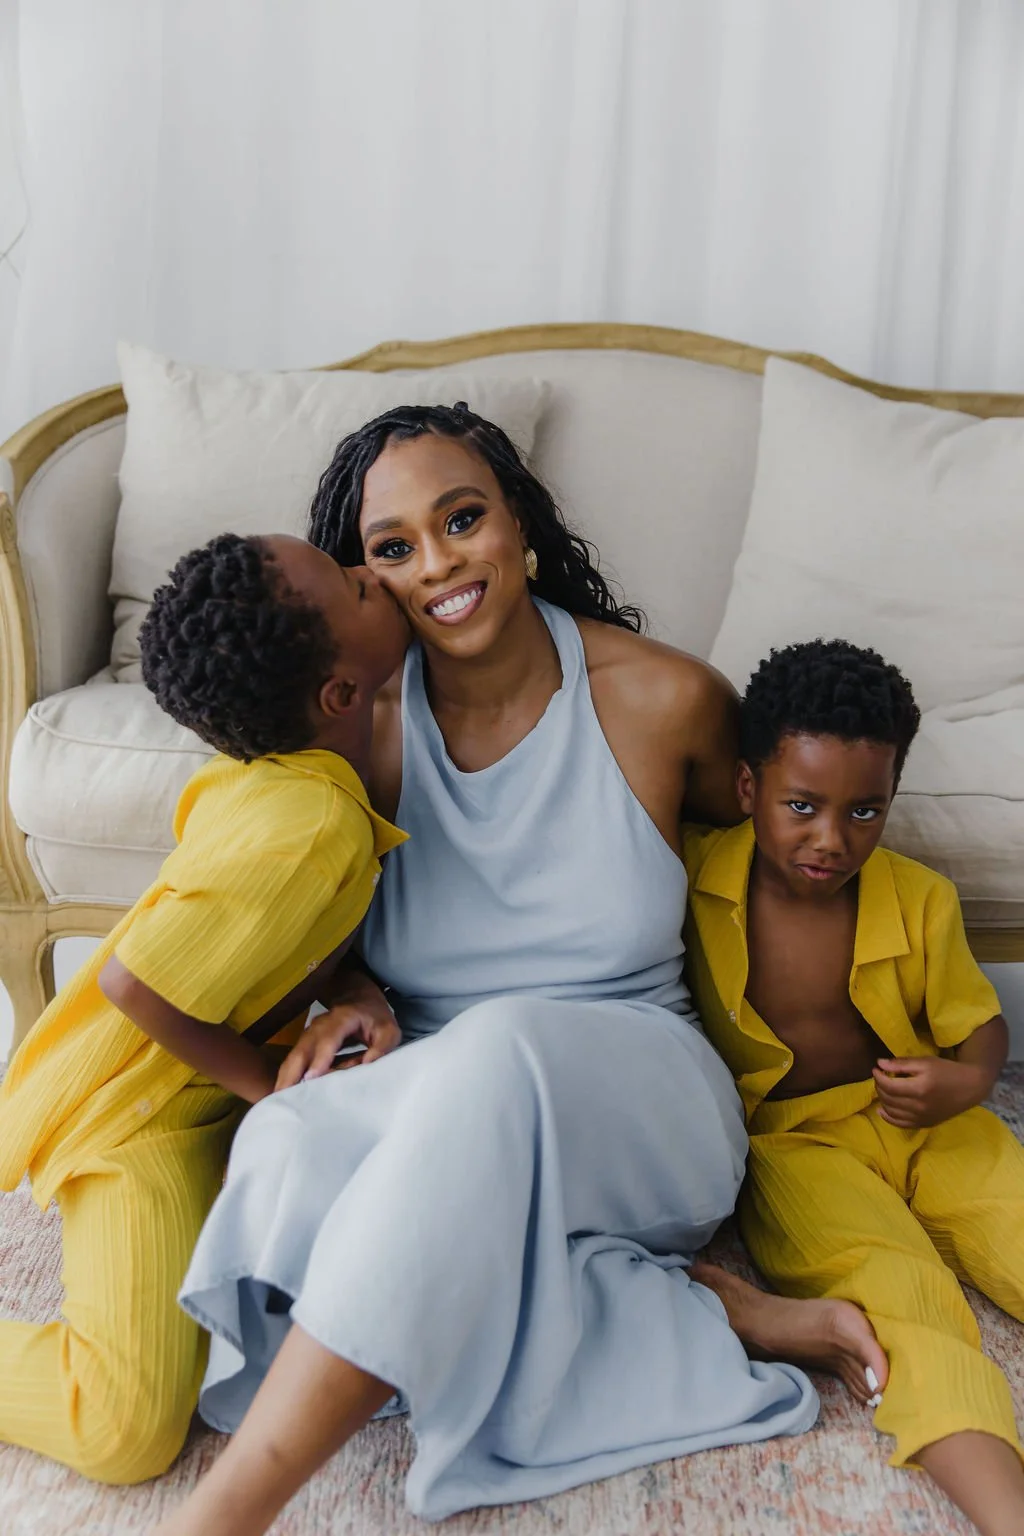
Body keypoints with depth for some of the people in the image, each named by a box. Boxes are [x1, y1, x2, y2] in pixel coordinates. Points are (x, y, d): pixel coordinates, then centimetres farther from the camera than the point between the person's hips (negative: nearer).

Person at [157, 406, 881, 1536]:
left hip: (642, 1116, -2)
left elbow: (757, 847, 14)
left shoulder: (665, 698, -7)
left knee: (502, 1047, -37)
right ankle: (697, 1316, -18)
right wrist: (356, 996, -9)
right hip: (437, 1110, 3)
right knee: (291, 1141, -32)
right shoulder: (364, 716, -3)